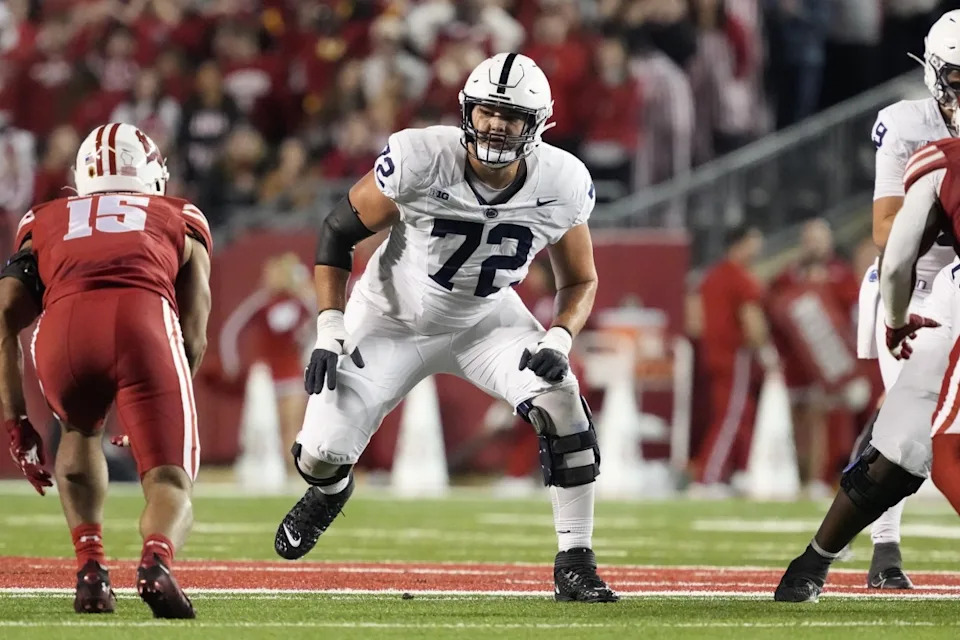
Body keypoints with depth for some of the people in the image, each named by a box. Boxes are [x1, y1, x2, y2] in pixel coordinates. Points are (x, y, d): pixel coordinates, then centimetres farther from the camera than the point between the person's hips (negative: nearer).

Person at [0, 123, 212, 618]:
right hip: (145, 322, -2)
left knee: (80, 433, 33)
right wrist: (158, 415, 39)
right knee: (170, 483, 6)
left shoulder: (44, 224, 35)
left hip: (63, 326, 2)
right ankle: (156, 560, -28)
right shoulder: (181, 221, 34)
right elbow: (194, 337, 25)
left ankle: (91, 570, 15)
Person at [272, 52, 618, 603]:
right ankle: (331, 491, 37)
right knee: (323, 455, -6)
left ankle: (575, 565, -12)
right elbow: (339, 232, -14)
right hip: (392, 322, -1)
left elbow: (581, 280, -2)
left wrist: (559, 340, -23)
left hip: (486, 320, 2)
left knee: (562, 405, -24)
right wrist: (329, 331, -20)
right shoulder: (422, 159, -28)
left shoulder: (561, 185, -19)